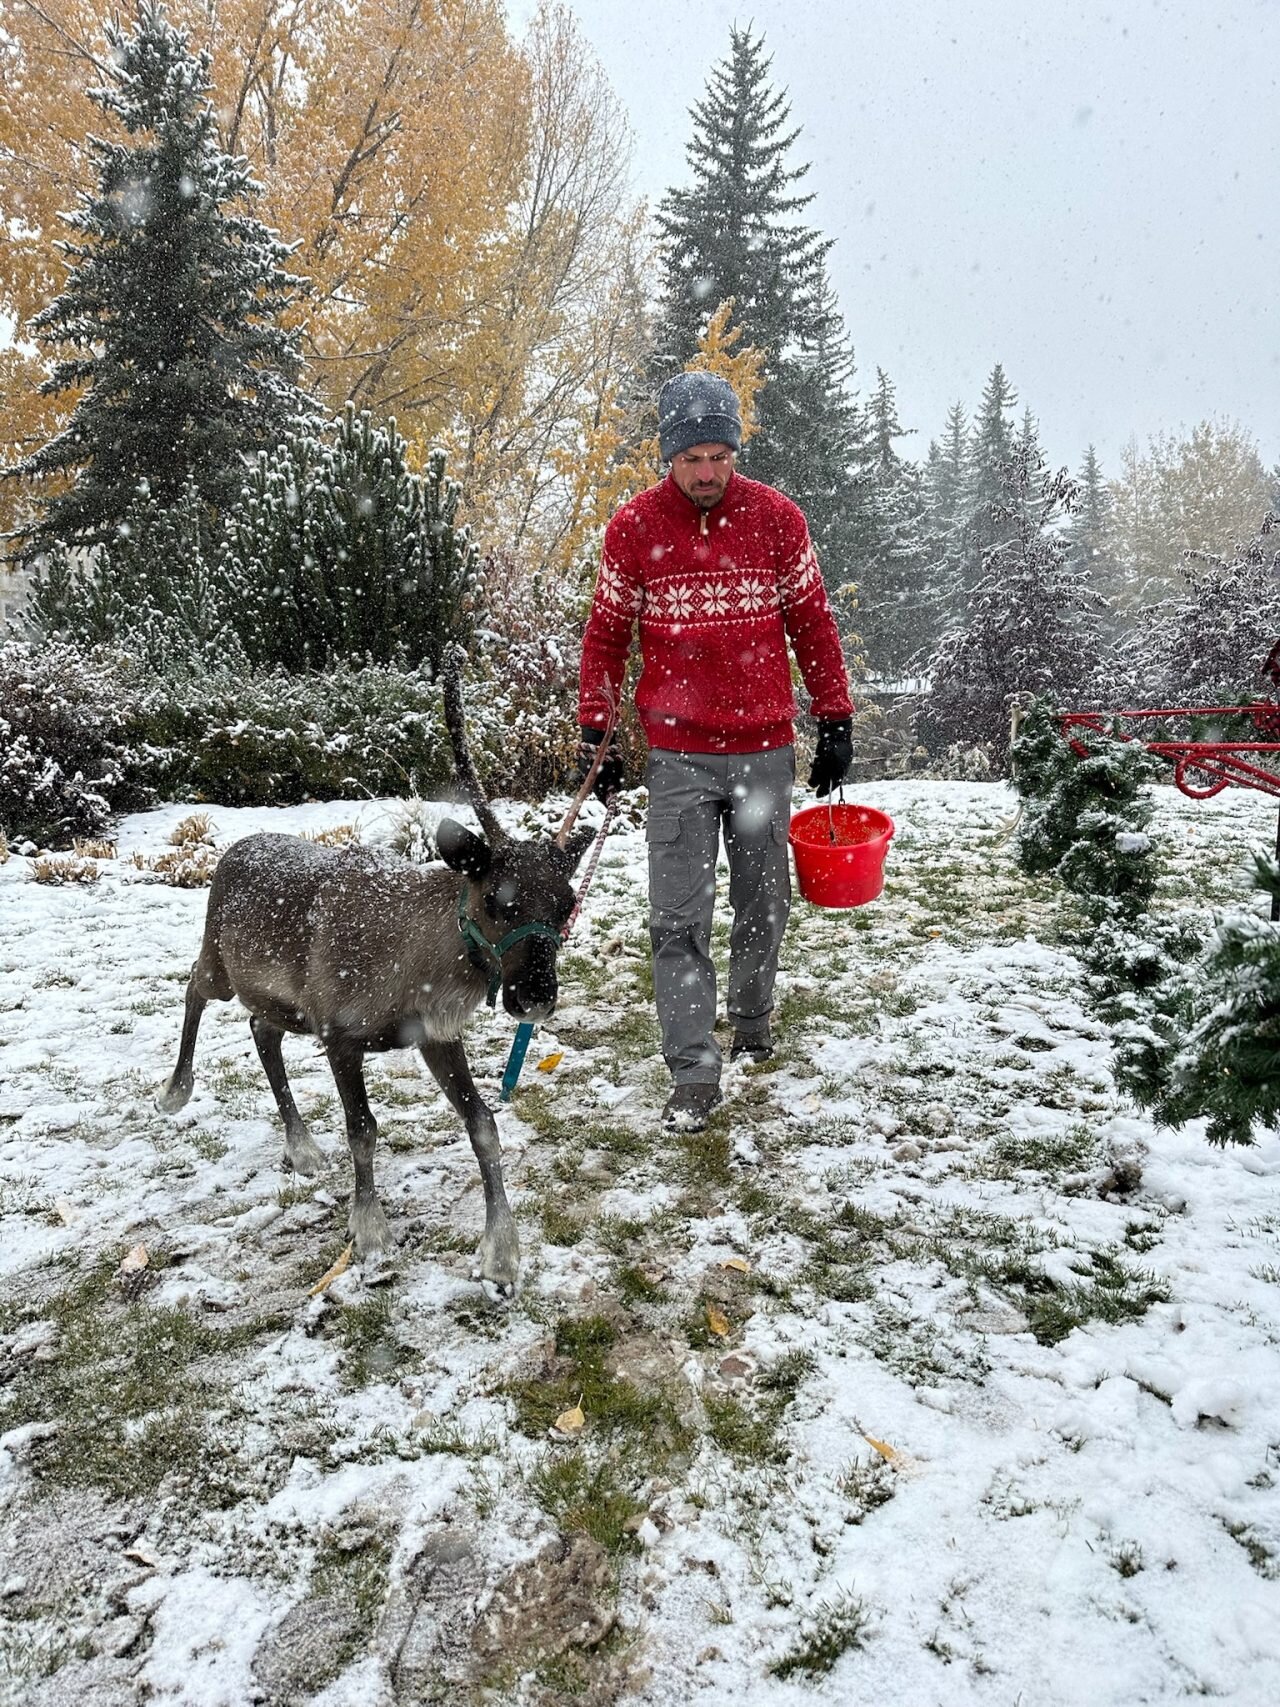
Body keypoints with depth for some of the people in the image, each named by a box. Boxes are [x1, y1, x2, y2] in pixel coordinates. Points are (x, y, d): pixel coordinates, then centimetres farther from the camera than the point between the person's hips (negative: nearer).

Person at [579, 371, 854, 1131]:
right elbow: (607, 634, 6)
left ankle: (754, 1022, 37)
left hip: (766, 749, 1)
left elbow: (813, 622, 6)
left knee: (764, 903, 14)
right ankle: (695, 1074, 3)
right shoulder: (634, 526, -2)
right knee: (679, 918, -4)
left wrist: (836, 724, 5)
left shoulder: (777, 517, -1)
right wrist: (596, 736, 4)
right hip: (678, 757, -1)